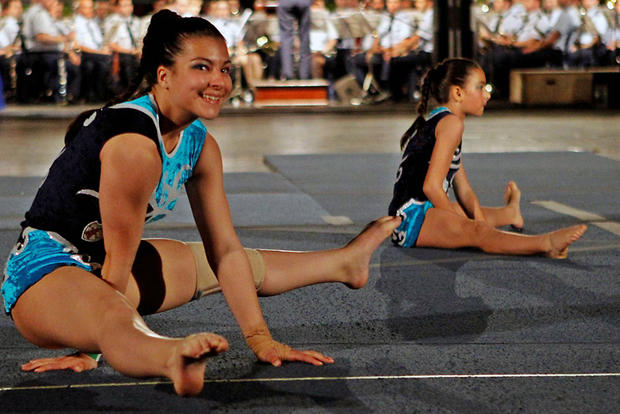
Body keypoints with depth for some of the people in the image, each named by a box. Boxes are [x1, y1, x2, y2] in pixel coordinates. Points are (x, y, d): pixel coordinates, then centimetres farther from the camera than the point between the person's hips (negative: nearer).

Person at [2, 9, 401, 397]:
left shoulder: (200, 145, -1)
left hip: (103, 265, 9)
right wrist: (93, 349, -17)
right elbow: (119, 263, -23)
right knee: (118, 318, -45)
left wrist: (259, 337, -2)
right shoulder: (135, 144, -29)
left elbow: (226, 250, 2)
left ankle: (345, 262, 48)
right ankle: (175, 358, -78)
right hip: (46, 267, -9)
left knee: (246, 264, 24)